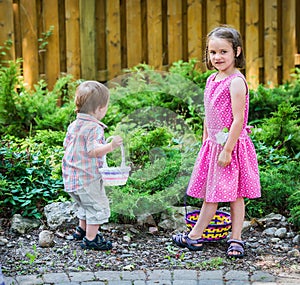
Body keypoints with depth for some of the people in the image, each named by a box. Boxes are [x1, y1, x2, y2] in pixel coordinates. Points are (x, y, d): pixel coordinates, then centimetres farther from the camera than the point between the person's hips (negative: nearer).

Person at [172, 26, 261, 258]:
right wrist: (205, 143, 18)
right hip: (213, 144, 8)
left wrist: (227, 150, -21)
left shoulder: (236, 82, -16)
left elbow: (238, 119, -20)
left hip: (231, 146, -8)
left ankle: (236, 239, 12)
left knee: (234, 194, 2)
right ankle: (195, 236, 16)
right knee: (209, 193, 12)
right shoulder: (212, 80, 10)